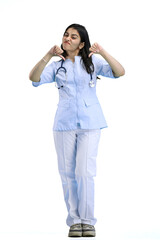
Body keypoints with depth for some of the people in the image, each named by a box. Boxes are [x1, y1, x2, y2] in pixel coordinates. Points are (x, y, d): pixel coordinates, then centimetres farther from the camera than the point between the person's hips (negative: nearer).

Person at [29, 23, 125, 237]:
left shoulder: (93, 63, 6)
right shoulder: (57, 67, 10)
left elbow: (120, 72, -8)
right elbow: (34, 78, -7)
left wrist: (102, 53, -22)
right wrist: (49, 55, -20)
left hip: (90, 124, -2)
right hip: (64, 124, 2)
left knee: (85, 172, -10)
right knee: (67, 173, 3)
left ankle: (87, 220, 1)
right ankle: (74, 220, 13)